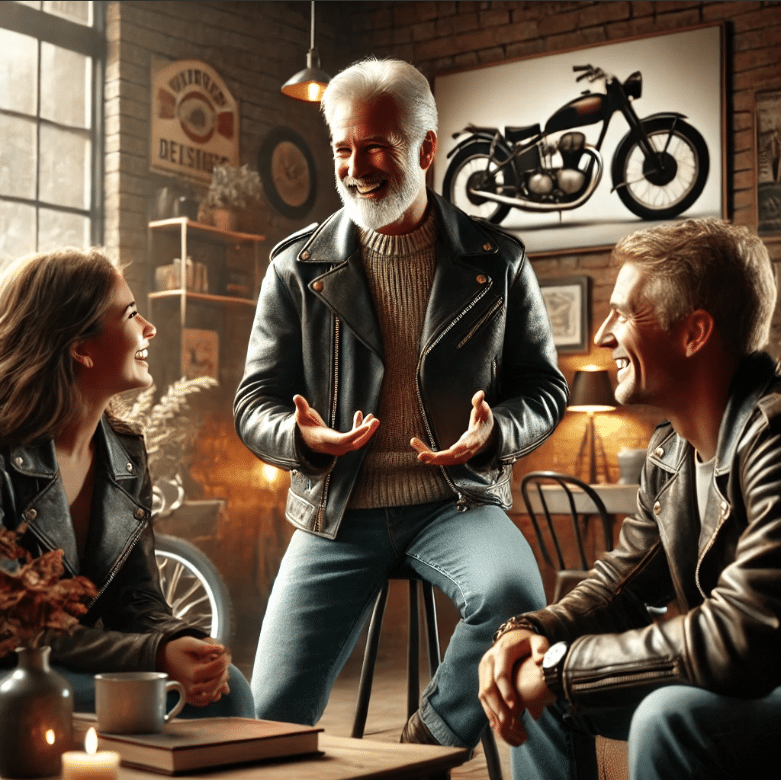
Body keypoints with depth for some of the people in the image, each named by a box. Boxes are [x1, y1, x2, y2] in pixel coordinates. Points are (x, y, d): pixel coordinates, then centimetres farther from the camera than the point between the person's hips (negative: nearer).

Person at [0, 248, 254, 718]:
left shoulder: (126, 452, 7)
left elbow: (137, 596, 5)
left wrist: (182, 643, -19)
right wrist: (156, 655, -30)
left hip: (84, 664, 6)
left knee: (224, 688, -17)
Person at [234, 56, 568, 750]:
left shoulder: (497, 263, 4)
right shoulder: (297, 270, 4)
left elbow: (545, 386, 9)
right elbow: (255, 403, 6)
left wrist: (494, 432, -14)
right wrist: (301, 436, -18)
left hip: (455, 500, 0)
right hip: (337, 511, 1)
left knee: (514, 593, -32)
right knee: (274, 714, -11)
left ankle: (430, 740, -6)